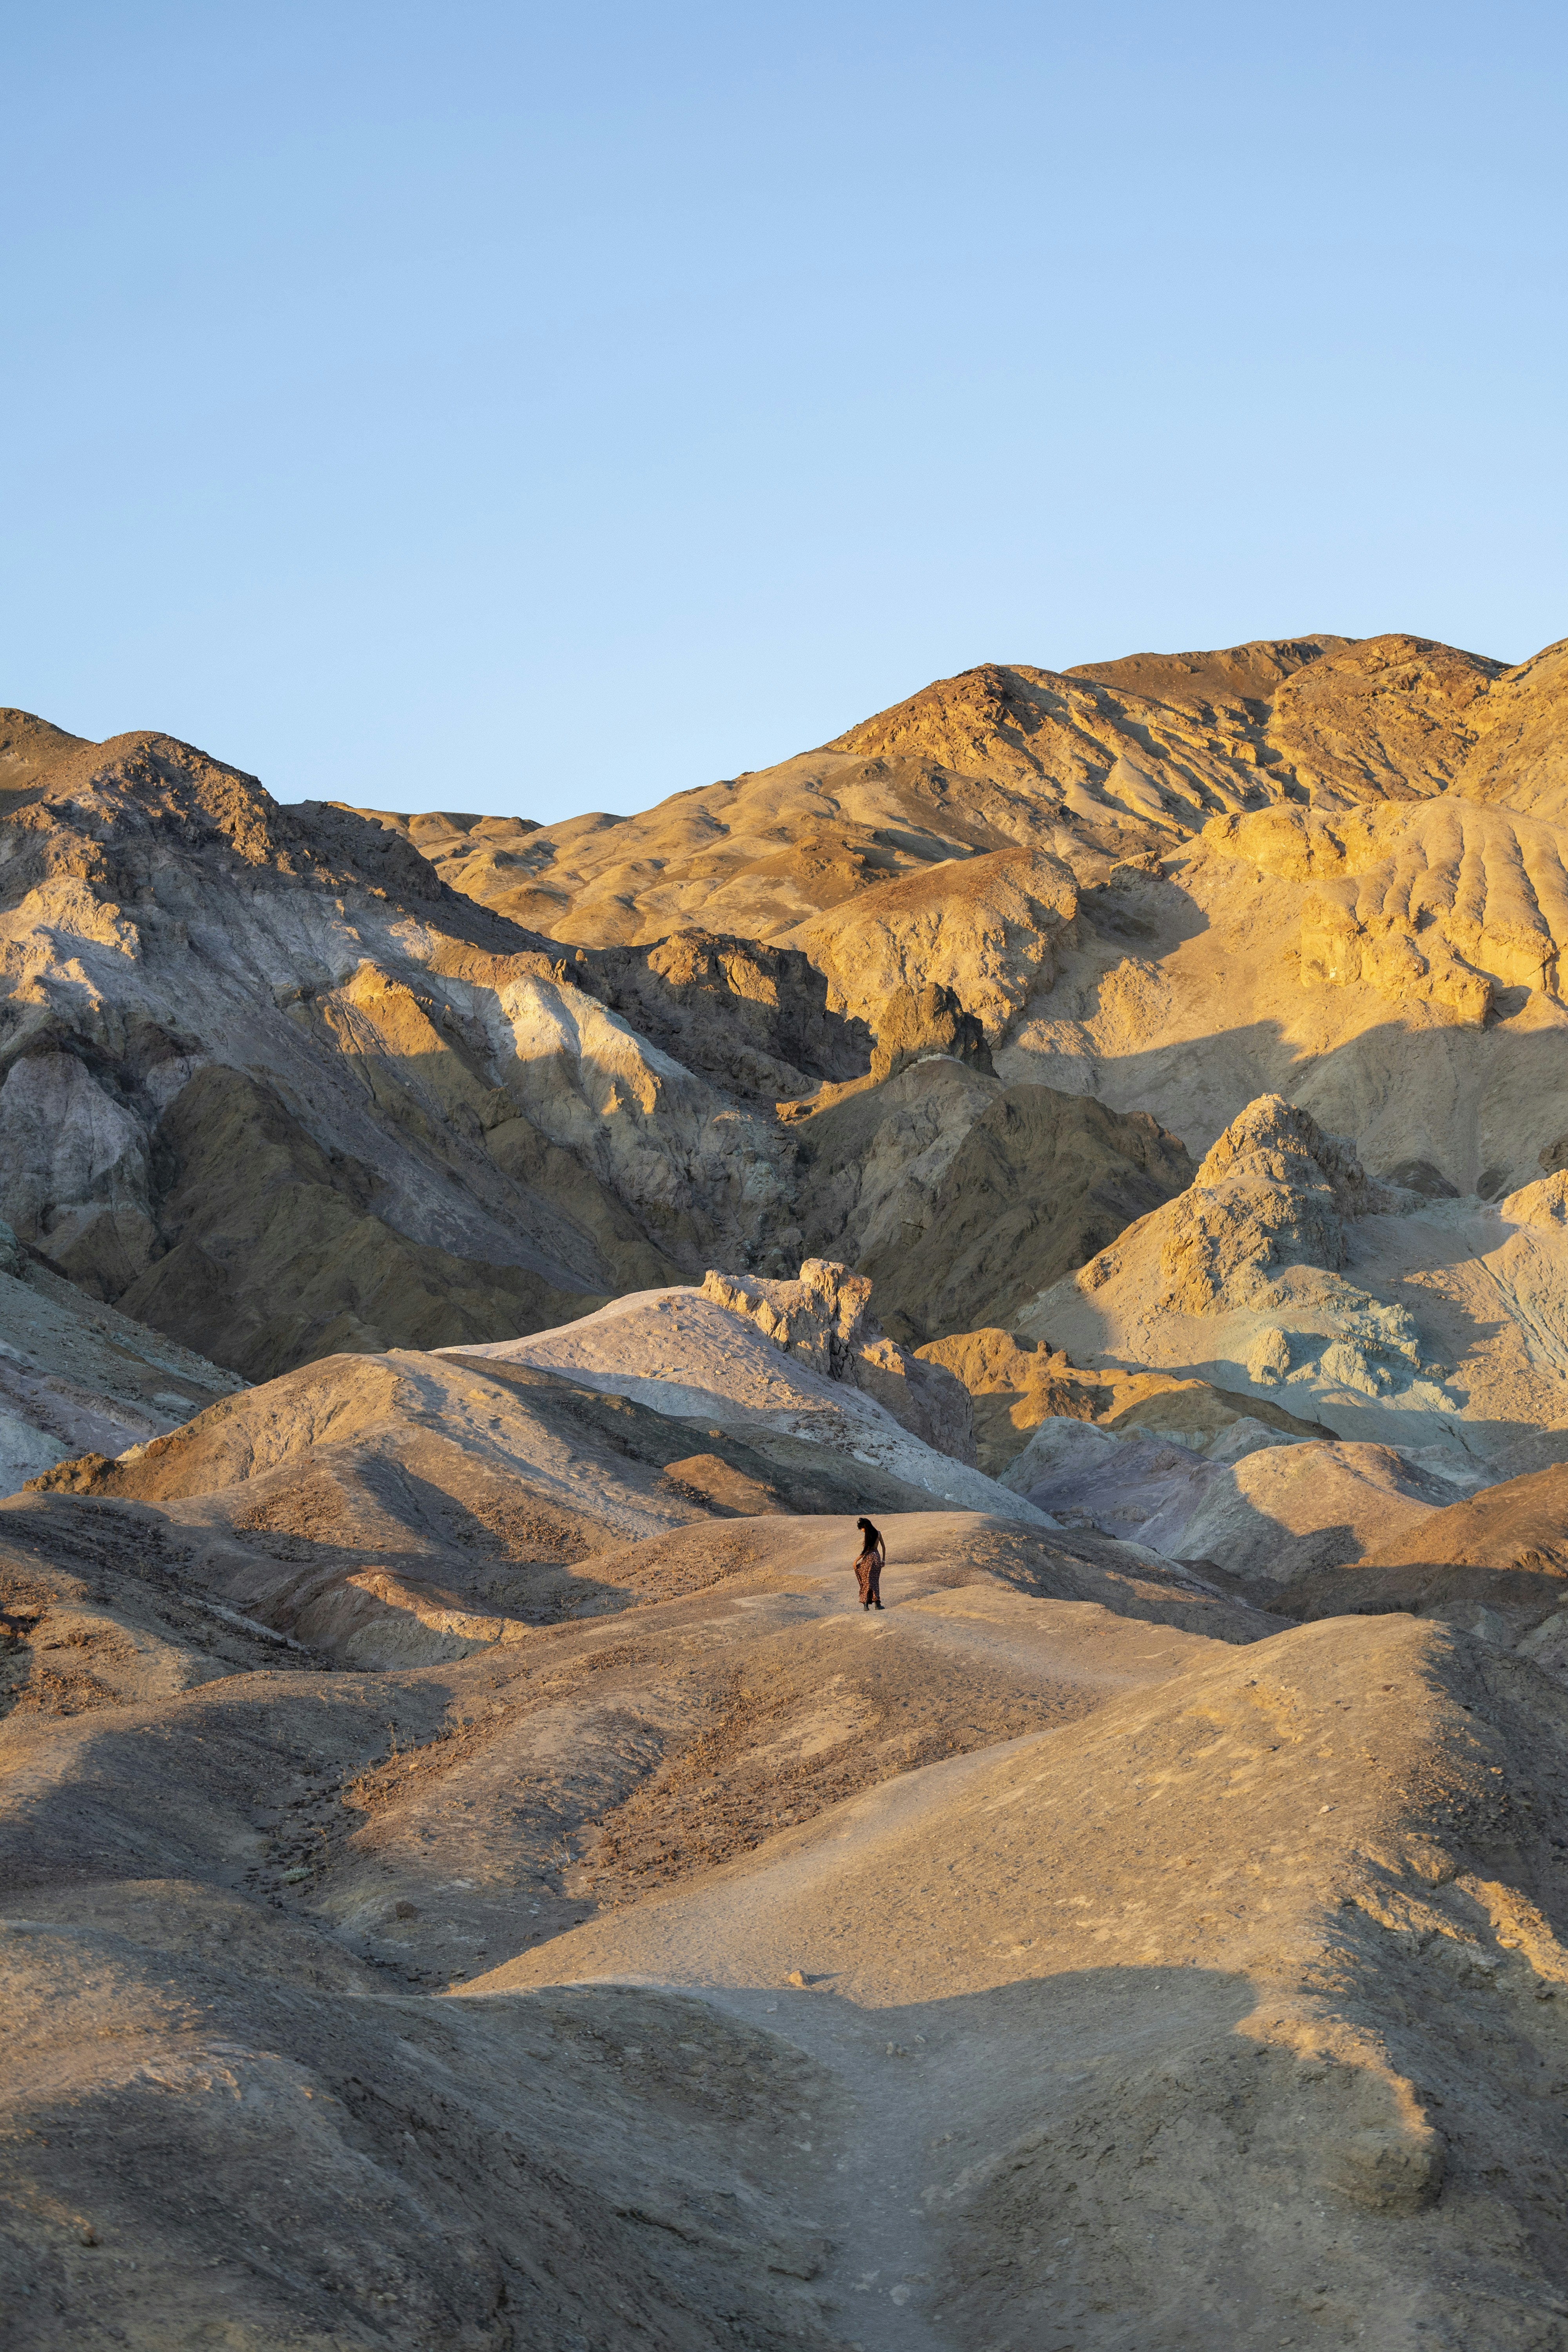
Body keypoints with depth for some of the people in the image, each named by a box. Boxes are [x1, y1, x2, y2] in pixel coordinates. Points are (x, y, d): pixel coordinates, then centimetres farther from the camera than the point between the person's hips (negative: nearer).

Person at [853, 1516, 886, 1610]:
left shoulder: (867, 1536, -14)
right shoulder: (878, 1533, 5)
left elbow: (865, 1551, -15)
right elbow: (883, 1547, 11)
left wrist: (856, 1561, -10)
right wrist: (884, 1559, 19)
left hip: (869, 1558, -5)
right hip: (877, 1557, 5)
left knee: (866, 1581, 3)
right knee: (875, 1581, 11)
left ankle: (866, 1604, -2)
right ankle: (877, 1603, 1)